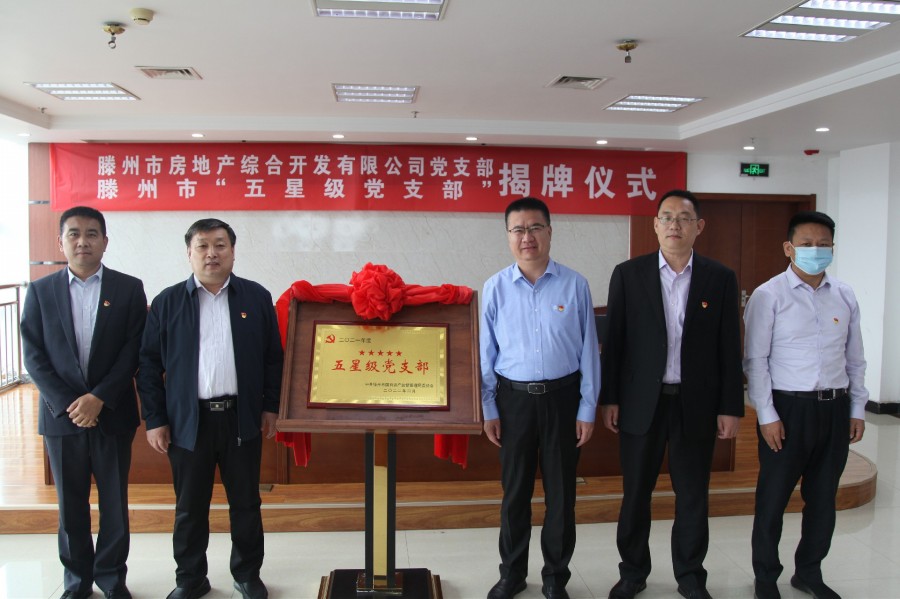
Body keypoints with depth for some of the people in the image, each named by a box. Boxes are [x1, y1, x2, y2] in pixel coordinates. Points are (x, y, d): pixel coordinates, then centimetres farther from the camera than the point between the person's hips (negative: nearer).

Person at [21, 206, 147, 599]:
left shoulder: (129, 288, 0)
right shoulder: (40, 291, 4)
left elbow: (134, 351, -5)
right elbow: (34, 356, -1)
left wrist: (99, 398, -14)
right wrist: (67, 404, -11)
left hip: (113, 415, -1)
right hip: (61, 415, 1)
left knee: (114, 502, 9)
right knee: (70, 505, 12)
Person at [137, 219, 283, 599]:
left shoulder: (257, 297, 2)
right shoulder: (167, 302, 1)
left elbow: (273, 357, 5)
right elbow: (148, 364, 1)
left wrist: (270, 407, 1)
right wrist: (154, 420, -2)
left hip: (242, 419, 0)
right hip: (187, 421, 0)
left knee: (246, 504, 11)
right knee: (190, 507, 12)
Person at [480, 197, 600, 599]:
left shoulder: (574, 285, -6)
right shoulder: (495, 288, -3)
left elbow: (588, 351, -3)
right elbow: (485, 353, 1)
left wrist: (587, 410, -3)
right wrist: (488, 410, 1)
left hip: (562, 396, -1)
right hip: (514, 398, 1)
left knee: (560, 491, 12)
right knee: (515, 491, 15)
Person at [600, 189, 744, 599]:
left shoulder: (721, 279, 0)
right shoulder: (628, 274, -1)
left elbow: (729, 348, 1)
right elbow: (614, 341, 0)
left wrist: (731, 407, -1)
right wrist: (609, 399, -3)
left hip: (697, 404, 1)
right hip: (641, 402, 0)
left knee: (693, 496, 12)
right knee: (635, 493, 11)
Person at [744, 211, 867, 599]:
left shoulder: (845, 297, 7)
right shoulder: (769, 296, -7)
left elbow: (855, 359, 12)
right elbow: (755, 360, -8)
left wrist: (857, 409, 10)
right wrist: (767, 416, -11)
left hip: (835, 408, 5)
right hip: (788, 407, -4)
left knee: (823, 497, 15)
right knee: (773, 497, 6)